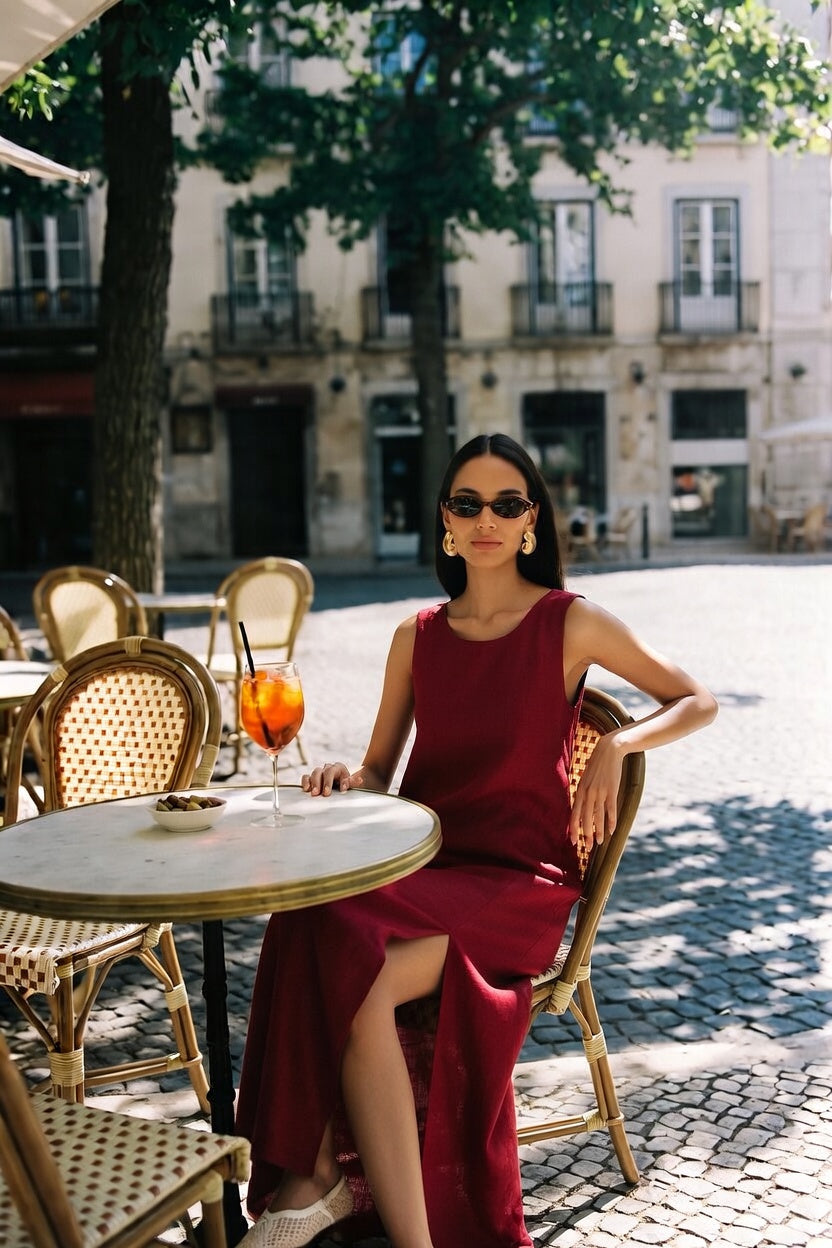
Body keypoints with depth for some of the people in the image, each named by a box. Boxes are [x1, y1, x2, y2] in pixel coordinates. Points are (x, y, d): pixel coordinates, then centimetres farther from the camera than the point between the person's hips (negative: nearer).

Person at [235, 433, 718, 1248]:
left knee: (360, 979, -31)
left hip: (515, 877, -4)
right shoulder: (418, 636, 12)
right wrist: (341, 777, -8)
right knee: (324, 929, -31)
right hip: (421, 865, 4)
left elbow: (696, 701, 8)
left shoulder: (571, 623, 1)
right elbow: (379, 773, 16)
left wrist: (615, 747, -10)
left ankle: (322, 1178, -11)